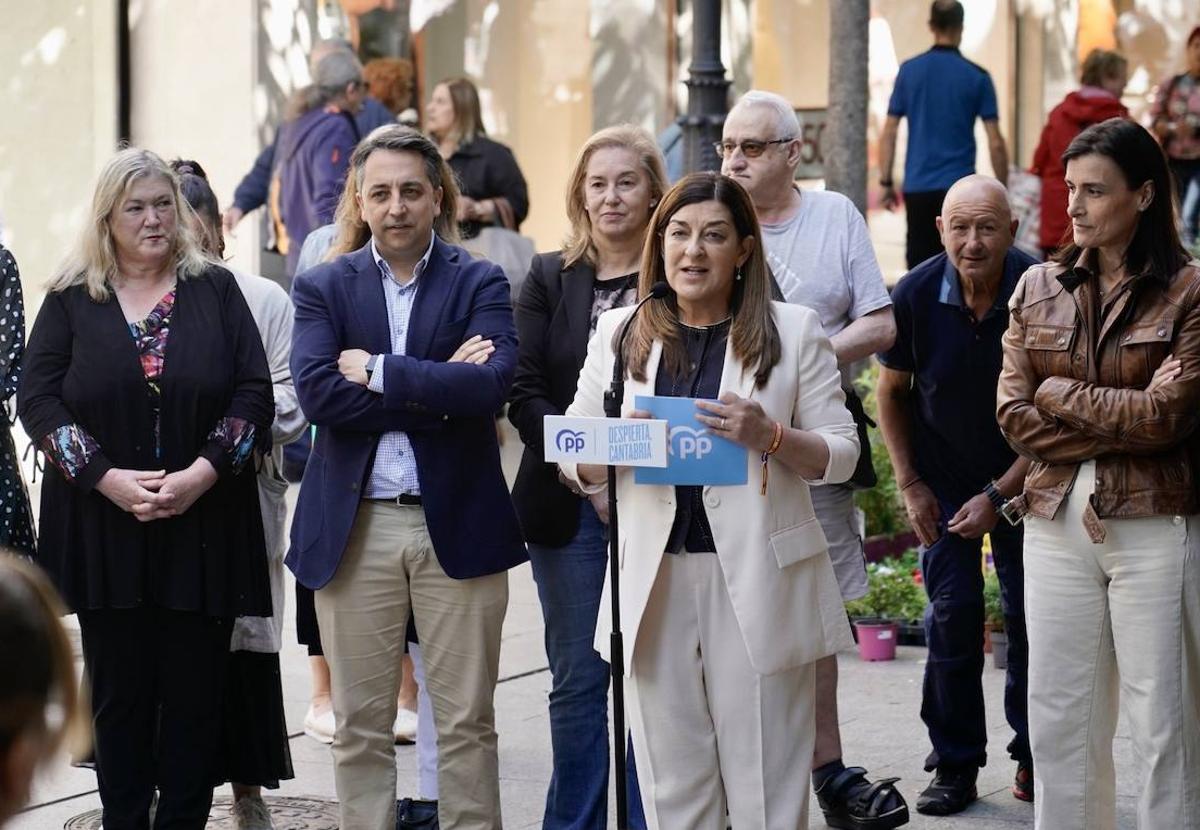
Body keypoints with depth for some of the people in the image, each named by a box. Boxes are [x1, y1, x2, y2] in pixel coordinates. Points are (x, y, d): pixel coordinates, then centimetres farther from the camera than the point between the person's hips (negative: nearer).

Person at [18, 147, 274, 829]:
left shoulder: (216, 290, 6)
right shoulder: (71, 300, 6)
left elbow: (254, 392, 0)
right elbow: (38, 399, 0)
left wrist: (202, 474, -14)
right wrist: (107, 478, -13)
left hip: (203, 523, 0)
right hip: (104, 524, 0)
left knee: (196, 693, 1)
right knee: (120, 693, 4)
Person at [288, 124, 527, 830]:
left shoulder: (479, 283, 4)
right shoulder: (324, 288, 6)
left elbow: (492, 385, -14)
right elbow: (316, 391, -11)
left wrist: (380, 372, -13)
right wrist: (436, 387, -15)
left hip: (457, 523, -1)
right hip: (354, 526, 1)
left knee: (466, 721, 4)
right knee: (360, 725, 7)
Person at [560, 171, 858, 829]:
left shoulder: (792, 330, 5)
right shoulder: (620, 332, 12)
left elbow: (840, 453, 4)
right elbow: (575, 463, 12)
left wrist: (769, 436, -15)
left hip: (755, 578, -2)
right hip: (656, 583, 2)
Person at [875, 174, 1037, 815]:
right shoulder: (915, 295, -16)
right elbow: (891, 392, 1)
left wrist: (999, 495, -15)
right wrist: (910, 486, -2)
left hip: (1024, 476, -1)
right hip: (943, 476, 1)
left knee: (1030, 615, 2)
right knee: (952, 613, -3)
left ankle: (1033, 757, 17)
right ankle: (954, 765, 7)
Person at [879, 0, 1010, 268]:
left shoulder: (909, 71, 3)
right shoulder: (977, 77, -2)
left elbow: (888, 133, 2)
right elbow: (995, 143, -5)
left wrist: (886, 183, 9)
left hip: (917, 187, 2)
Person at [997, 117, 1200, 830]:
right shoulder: (1039, 289, 9)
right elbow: (1013, 416, 1)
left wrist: (1061, 393, -4)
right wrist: (1122, 427, -9)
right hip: (1058, 523, 4)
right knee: (1059, 722, 8)